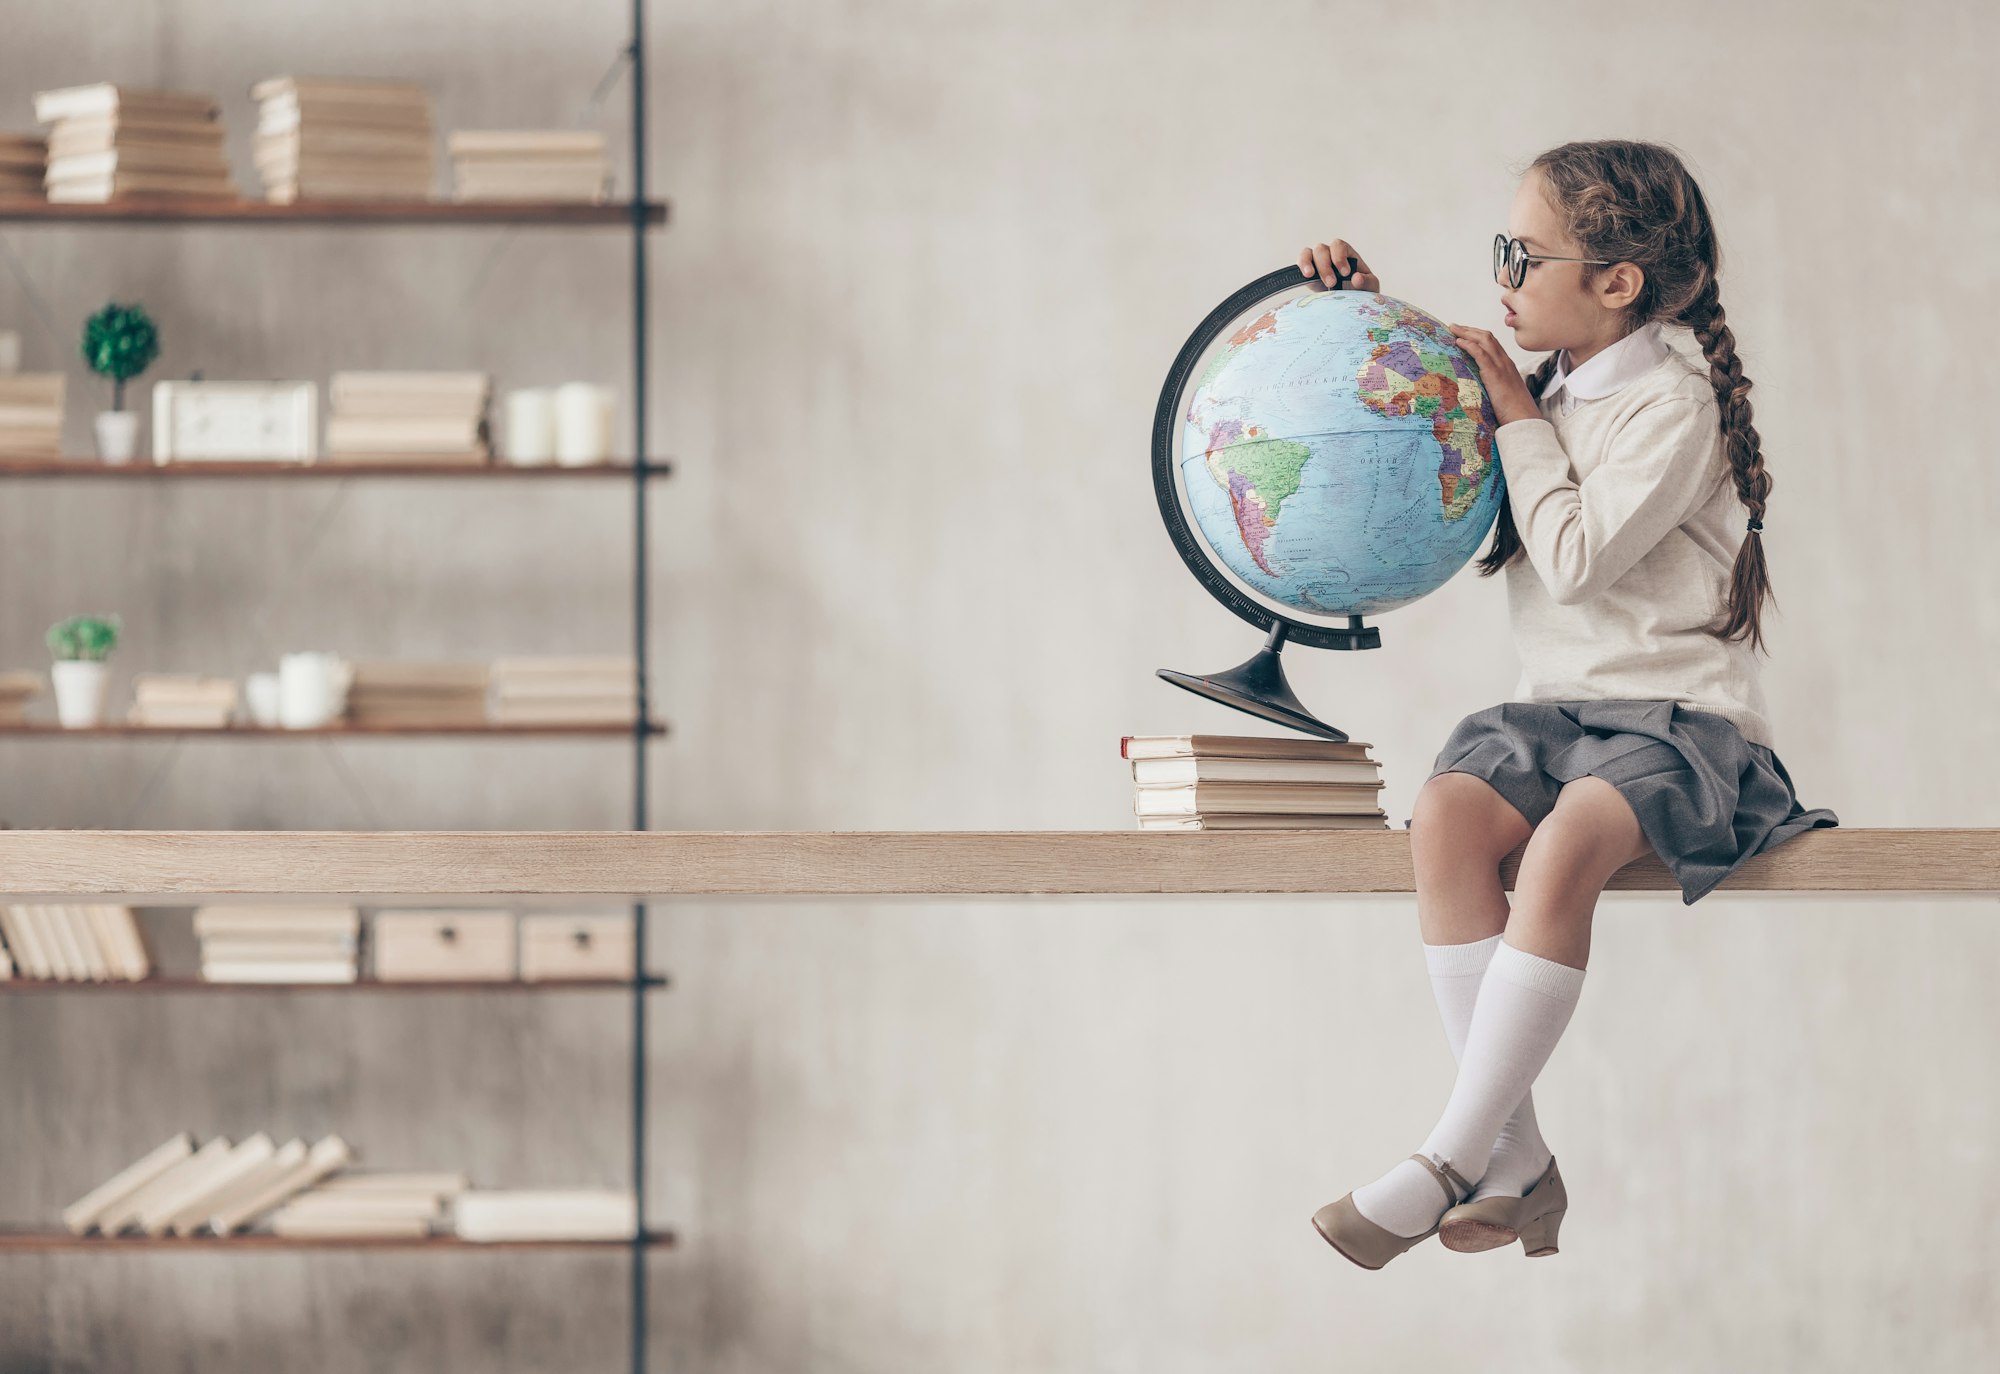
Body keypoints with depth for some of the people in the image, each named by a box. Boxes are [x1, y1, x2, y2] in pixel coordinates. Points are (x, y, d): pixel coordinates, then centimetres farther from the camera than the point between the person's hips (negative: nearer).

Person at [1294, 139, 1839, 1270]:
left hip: (1679, 717, -7)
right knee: (1447, 817, -26)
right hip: (1557, 707, 7)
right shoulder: (1551, 386, 17)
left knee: (1566, 845, -37)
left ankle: (1453, 1157, -32)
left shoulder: (1675, 402, -6)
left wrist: (1519, 417, -6)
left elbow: (1575, 560, -16)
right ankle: (1518, 1159, -27)